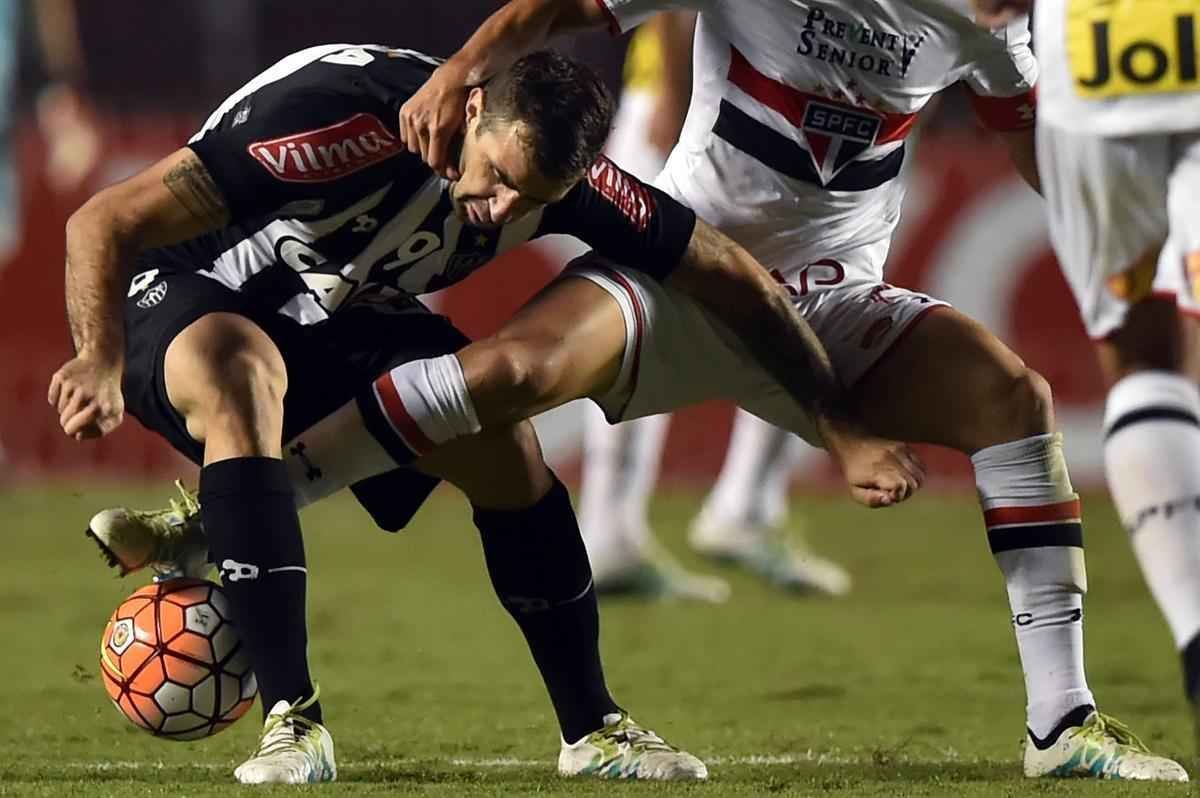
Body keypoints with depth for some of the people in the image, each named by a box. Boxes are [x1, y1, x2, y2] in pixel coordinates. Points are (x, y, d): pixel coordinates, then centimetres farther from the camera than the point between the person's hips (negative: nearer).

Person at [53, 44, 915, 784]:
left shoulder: (558, 173, -19)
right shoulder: (340, 121, -37)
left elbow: (735, 278, -6)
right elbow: (102, 224, -33)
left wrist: (847, 432, -5)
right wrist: (105, 366, -45)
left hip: (340, 322, 6)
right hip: (188, 296, -5)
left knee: (504, 444, -12)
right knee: (242, 372, -38)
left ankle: (593, 731, 6)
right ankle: (293, 724, -37)